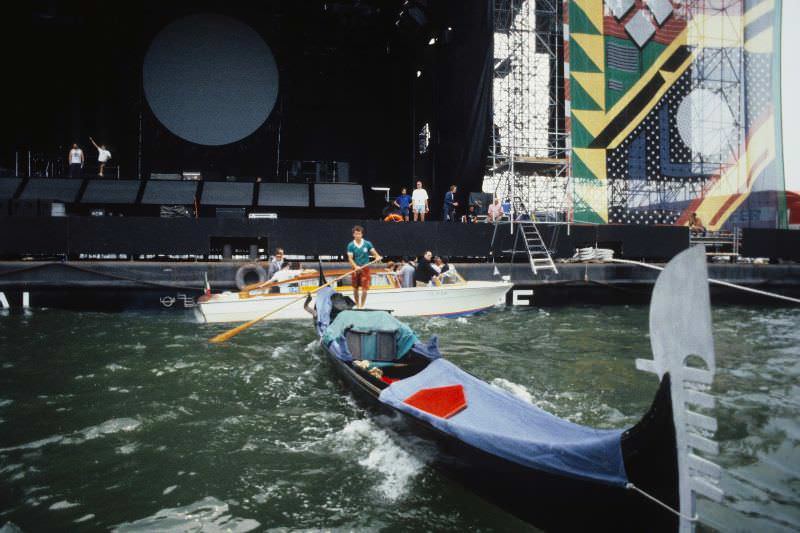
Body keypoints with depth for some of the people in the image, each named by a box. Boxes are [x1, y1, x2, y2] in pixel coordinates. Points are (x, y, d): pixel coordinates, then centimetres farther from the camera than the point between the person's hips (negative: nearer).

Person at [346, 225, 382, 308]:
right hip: (355, 269, 1)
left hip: (365, 268, -1)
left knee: (364, 288, -7)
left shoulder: (367, 244, -3)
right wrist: (356, 266, -24)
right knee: (355, 288, 10)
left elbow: (374, 252, -5)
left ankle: (362, 305, 7)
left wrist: (377, 256, -29)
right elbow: (350, 258, -8)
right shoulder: (350, 245, -4)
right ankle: (357, 304, 28)